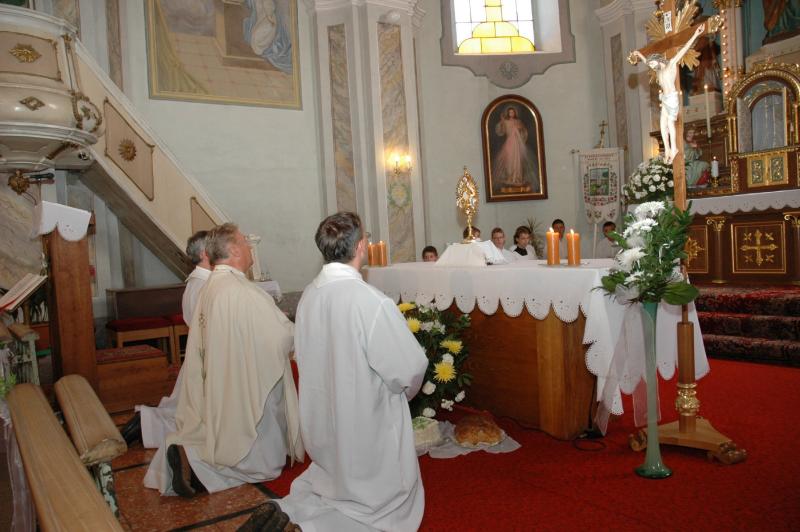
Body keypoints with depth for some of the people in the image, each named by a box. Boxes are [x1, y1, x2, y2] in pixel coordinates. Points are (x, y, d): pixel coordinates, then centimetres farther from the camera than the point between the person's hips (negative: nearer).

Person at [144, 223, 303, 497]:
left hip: (219, 390, 8)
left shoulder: (208, 288, 4)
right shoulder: (244, 292, -24)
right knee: (267, 461, 6)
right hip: (250, 394, -8)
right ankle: (195, 461, -9)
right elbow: (284, 338, -22)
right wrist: (294, 326, 0)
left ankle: (187, 451, 2)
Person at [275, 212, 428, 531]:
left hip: (323, 426, 7)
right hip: (368, 427, -6)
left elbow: (306, 356, 6)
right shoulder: (372, 302, -27)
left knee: (337, 478, 33)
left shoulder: (308, 296, -6)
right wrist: (403, 390, 2)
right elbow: (411, 367, -20)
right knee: (386, 504, 19)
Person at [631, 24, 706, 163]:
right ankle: (667, 149, 5)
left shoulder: (671, 63, -4)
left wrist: (695, 35, -22)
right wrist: (639, 54, 48)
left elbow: (684, 50, -13)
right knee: (663, 124, 4)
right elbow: (648, 61, 33)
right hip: (665, 99, 7)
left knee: (670, 123, -6)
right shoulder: (658, 69, 15)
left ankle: (673, 149, -2)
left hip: (672, 98, -7)